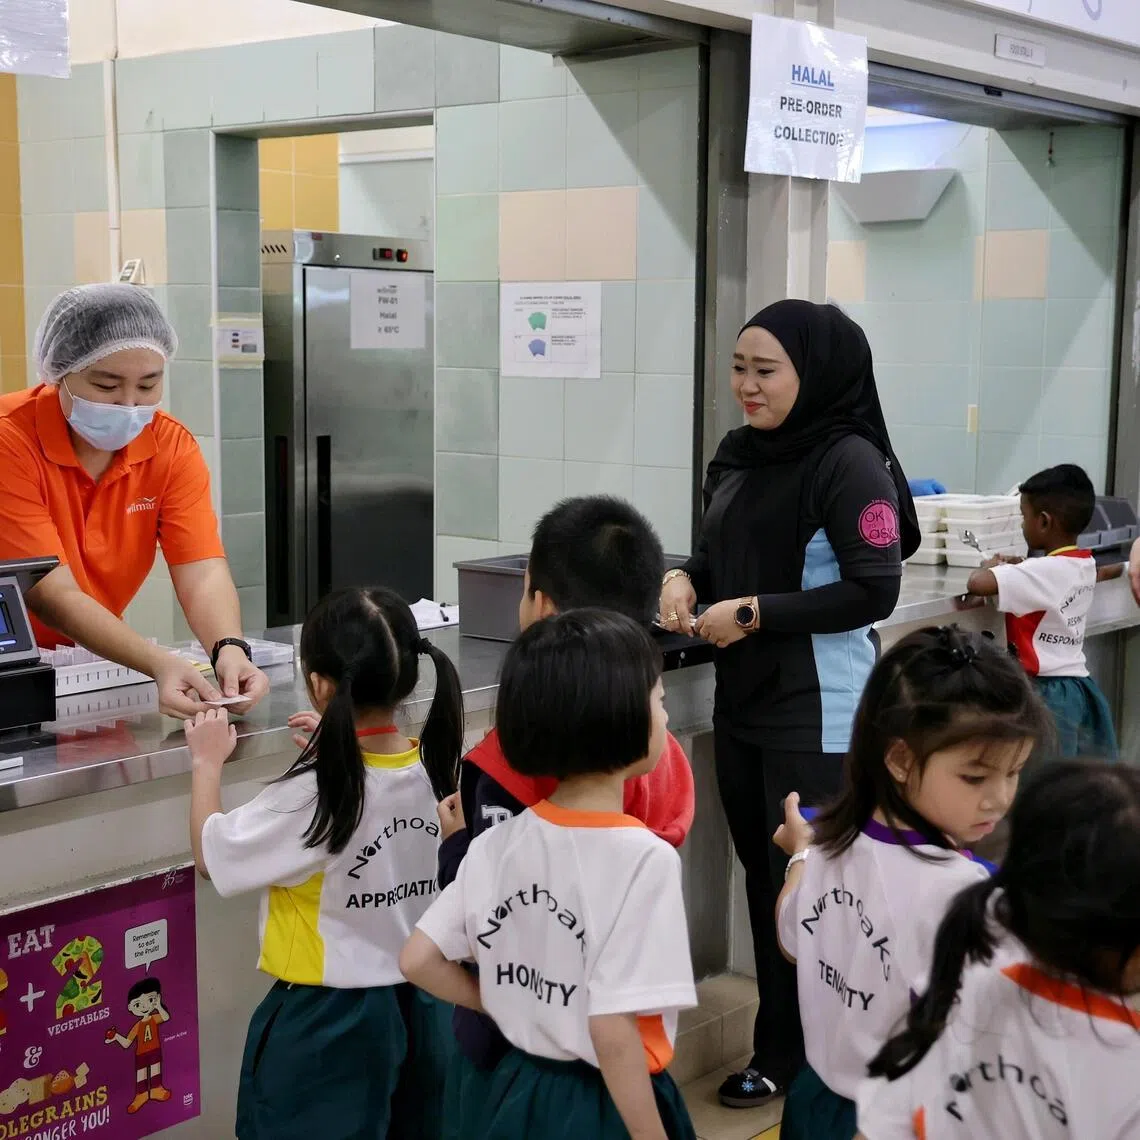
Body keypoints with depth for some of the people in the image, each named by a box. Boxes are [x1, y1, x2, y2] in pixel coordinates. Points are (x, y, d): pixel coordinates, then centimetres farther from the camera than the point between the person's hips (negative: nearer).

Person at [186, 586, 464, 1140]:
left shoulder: (312, 795, -24)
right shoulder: (431, 768, -7)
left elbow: (211, 853, -10)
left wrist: (208, 762, 2)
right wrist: (337, 747, 15)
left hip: (329, 1021, -5)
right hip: (422, 1005, 6)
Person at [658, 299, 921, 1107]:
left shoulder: (849, 462, -15)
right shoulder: (739, 454, 7)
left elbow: (875, 591, -18)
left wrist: (754, 614, -19)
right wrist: (687, 578, -3)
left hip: (817, 714, -7)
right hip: (741, 703, 7)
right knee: (764, 875, 16)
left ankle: (799, 1057, 17)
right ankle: (781, 1036, 31)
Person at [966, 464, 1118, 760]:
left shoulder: (1044, 571, -20)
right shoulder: (1085, 565, 5)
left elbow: (977, 584, -29)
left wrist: (993, 567, -7)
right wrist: (1018, 567, 11)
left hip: (1049, 692, -9)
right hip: (1080, 686, 9)